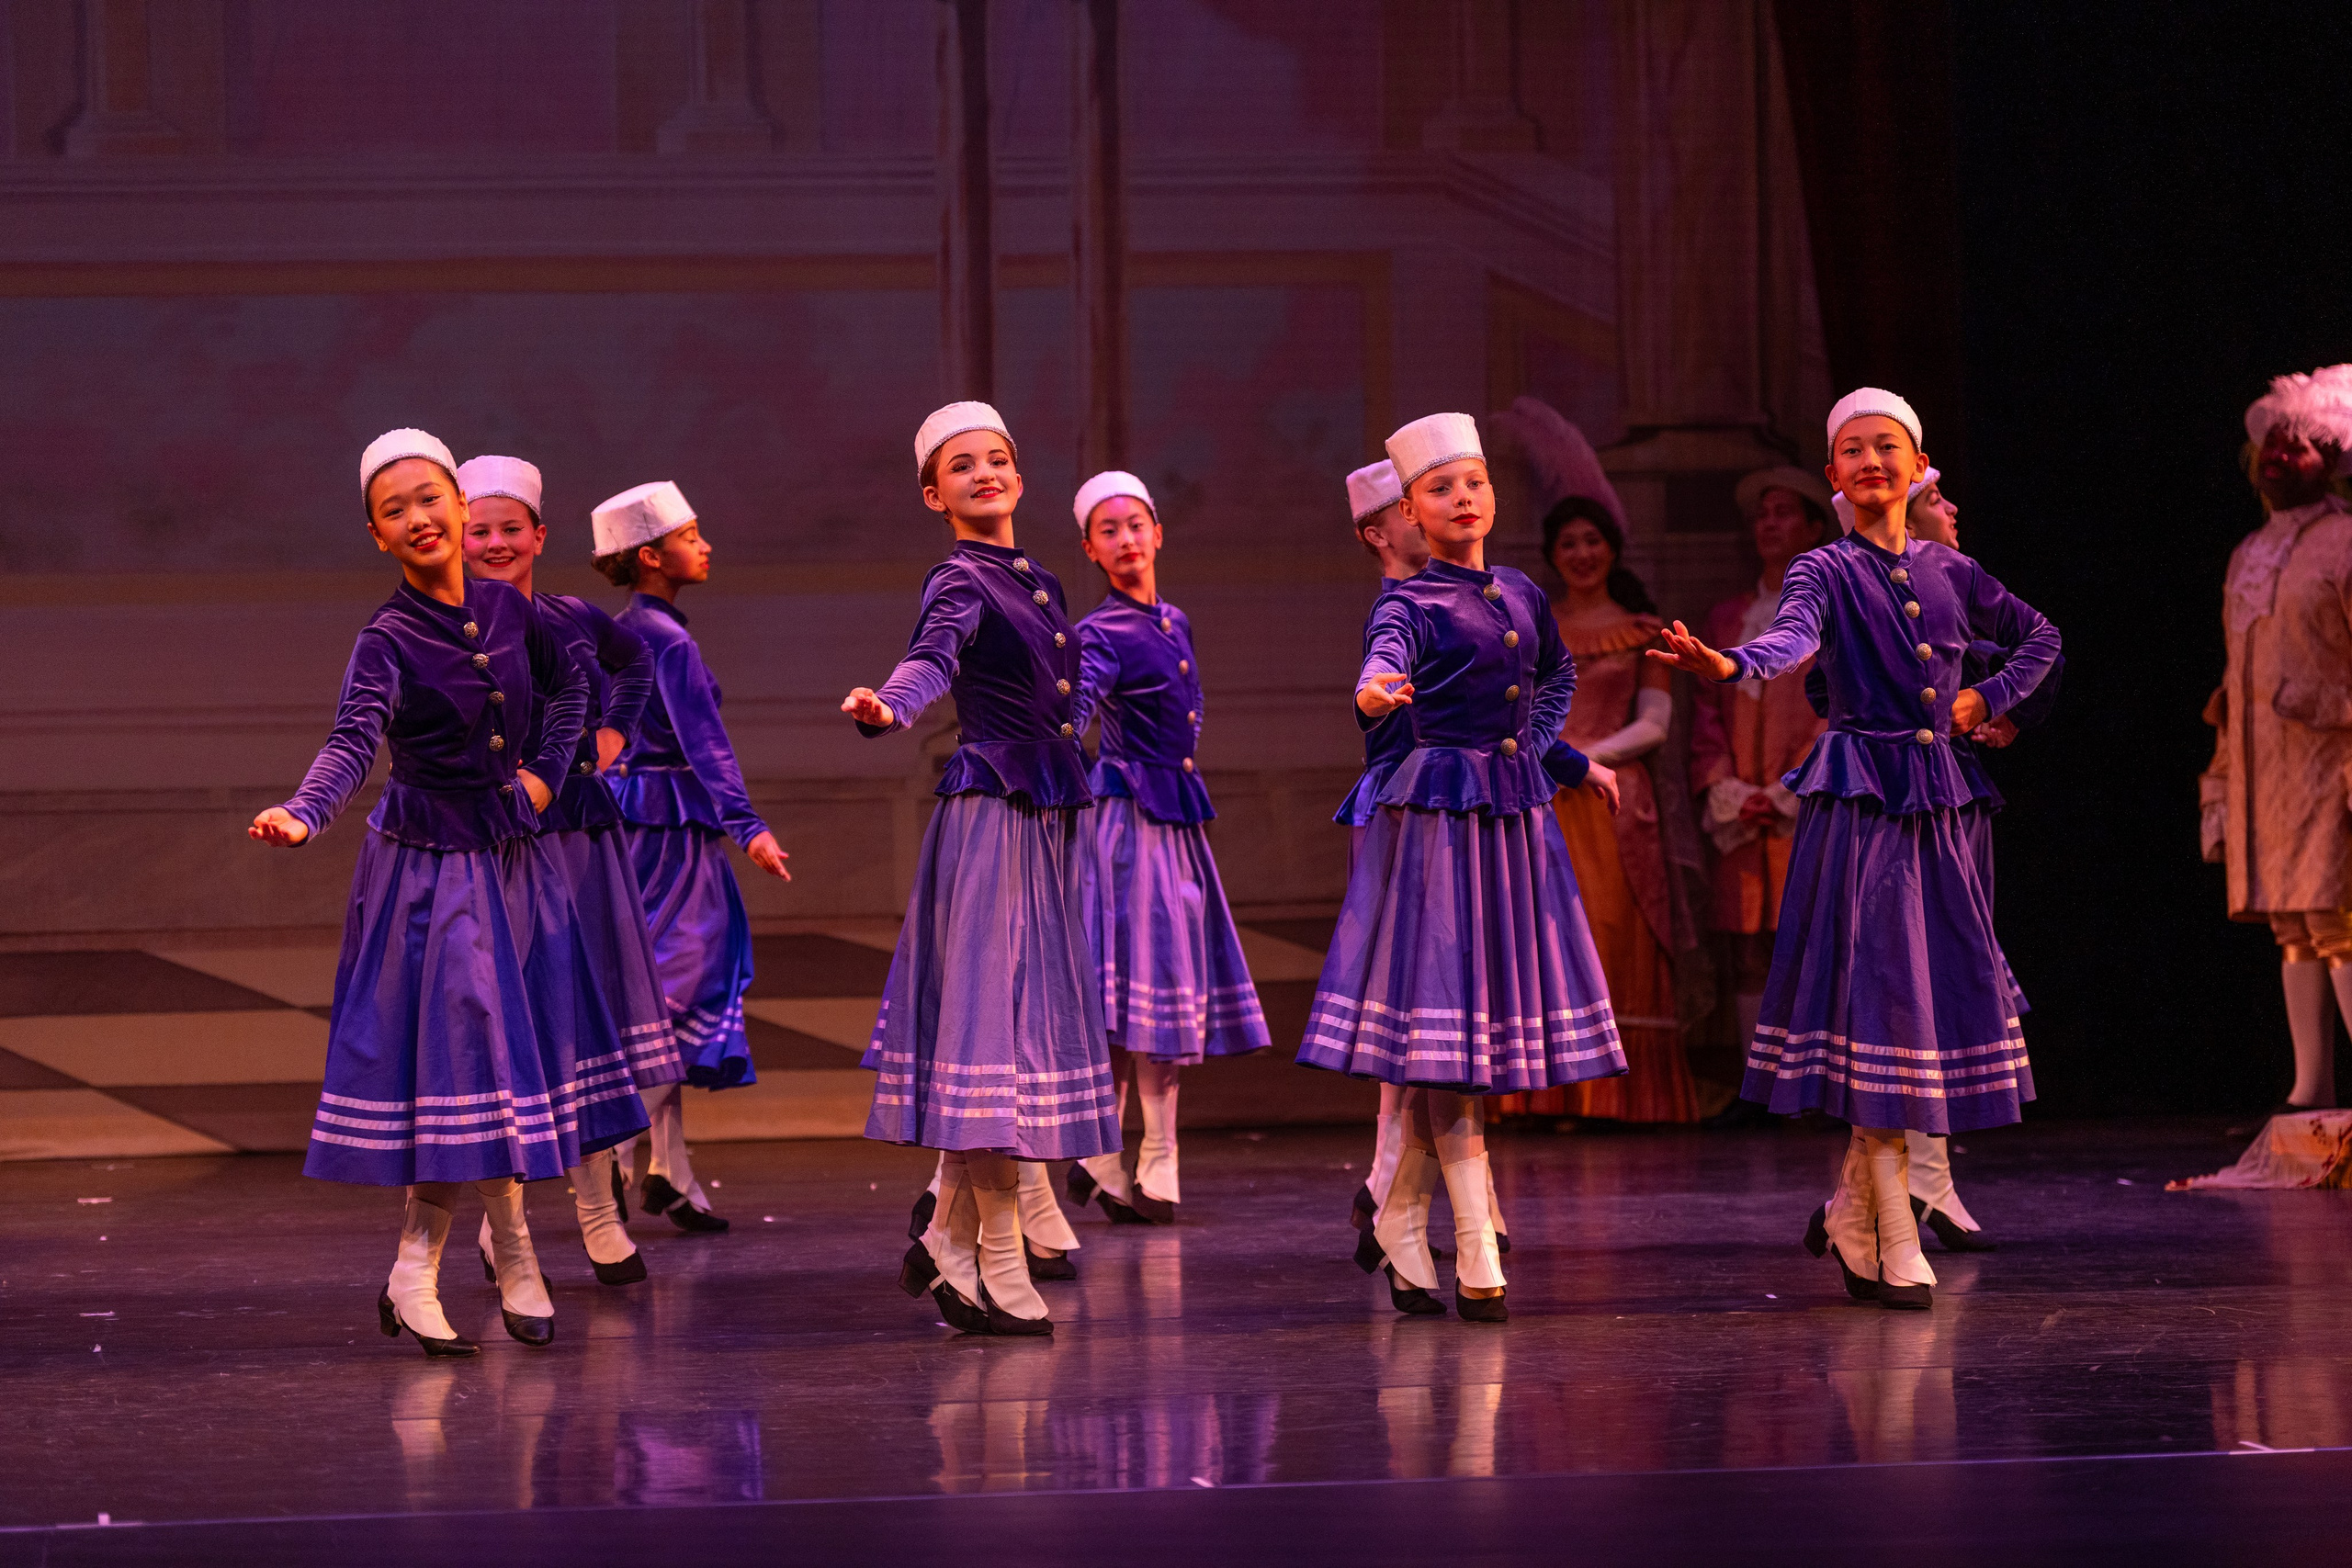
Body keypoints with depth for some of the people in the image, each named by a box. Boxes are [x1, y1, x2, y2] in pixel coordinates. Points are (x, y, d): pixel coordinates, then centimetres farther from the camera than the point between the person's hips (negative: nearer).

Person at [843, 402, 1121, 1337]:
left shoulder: (1037, 582, 17)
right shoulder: (960, 582, -8)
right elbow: (932, 658, -28)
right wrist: (888, 708, -49)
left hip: (1048, 820, 9)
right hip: (991, 814, -9)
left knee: (1033, 1015, 10)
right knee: (993, 1021, -9)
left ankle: (946, 1241, 19)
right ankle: (1000, 1275, -8)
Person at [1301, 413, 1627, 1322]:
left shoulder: (1522, 595, 12)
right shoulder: (1411, 605, -6)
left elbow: (1558, 678, 31)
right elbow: (1387, 660, -29)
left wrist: (1532, 749, 16)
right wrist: (1373, 697, -51)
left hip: (1516, 813, 6)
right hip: (1435, 814, -6)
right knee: (1445, 1036, -9)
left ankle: (1401, 1223, 19)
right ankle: (1477, 1262, -9)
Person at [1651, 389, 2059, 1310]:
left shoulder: (1948, 572, 13)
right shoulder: (1826, 572, -2)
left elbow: (2039, 638, 29)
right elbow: (1793, 638, -24)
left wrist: (1985, 701, 14)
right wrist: (1727, 664, -44)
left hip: (1937, 805, 5)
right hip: (1858, 803, -5)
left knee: (1943, 987, 5)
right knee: (1877, 993, -9)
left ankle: (1850, 1214, 20)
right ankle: (1895, 1249, -6)